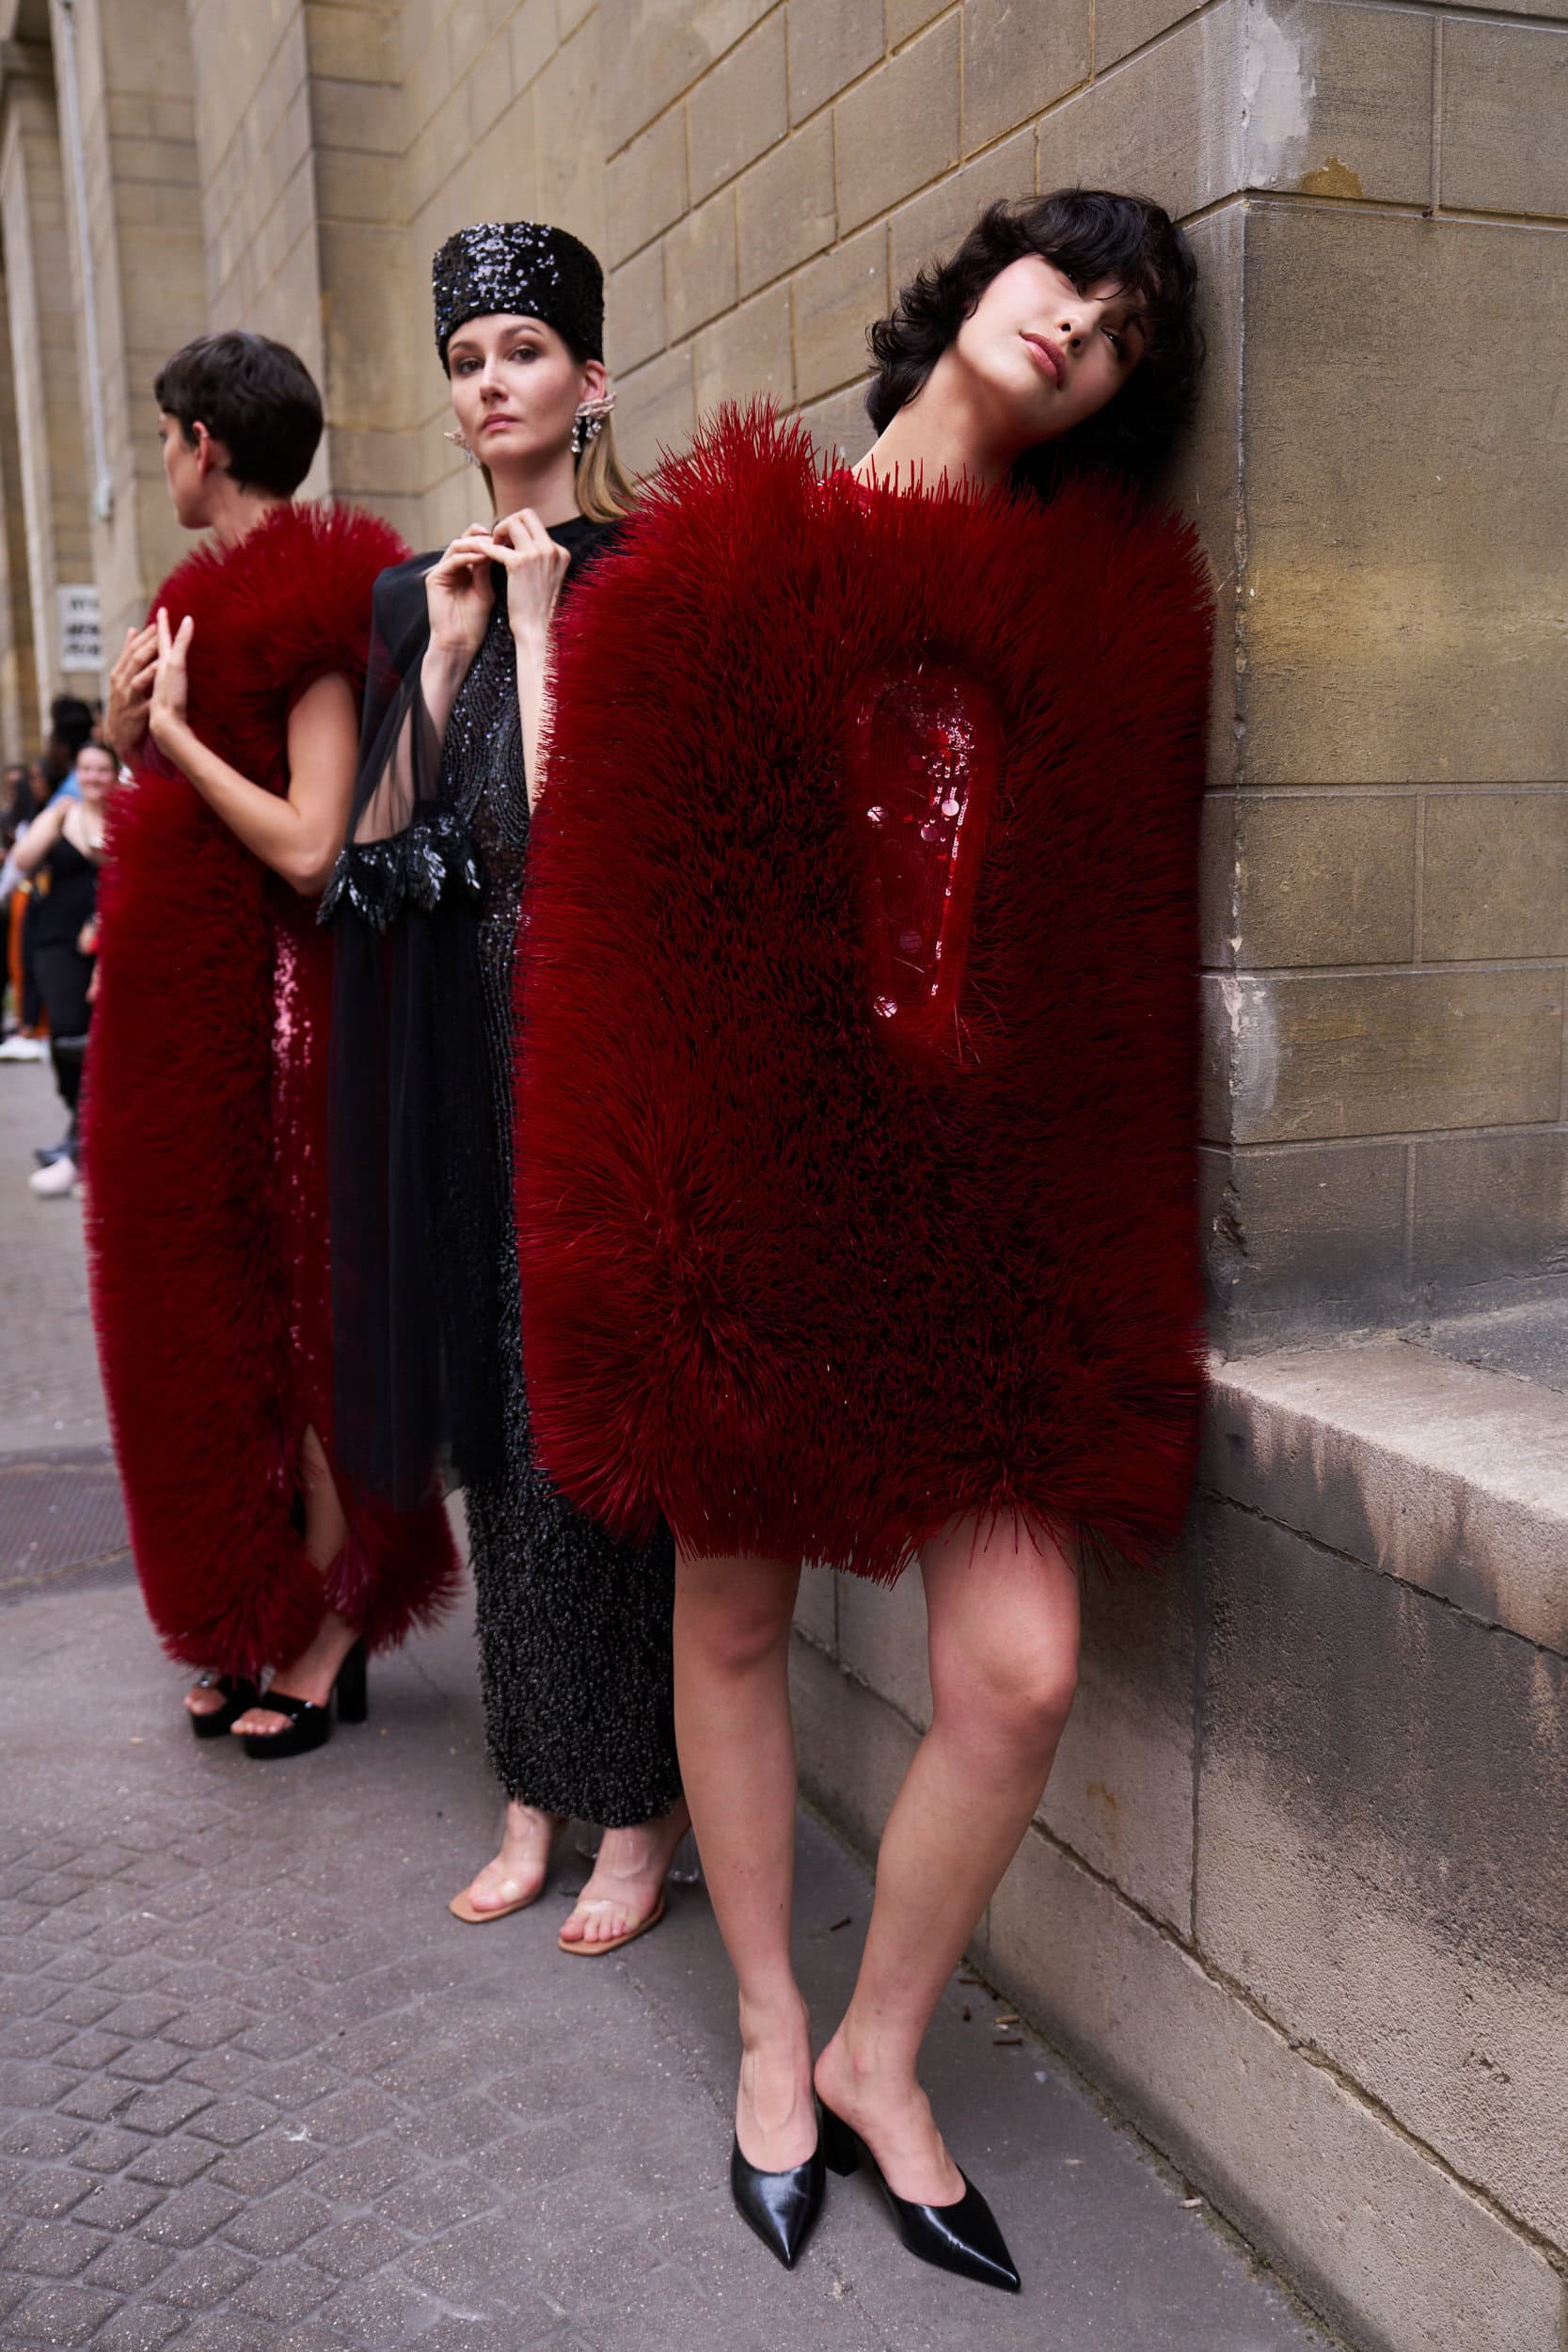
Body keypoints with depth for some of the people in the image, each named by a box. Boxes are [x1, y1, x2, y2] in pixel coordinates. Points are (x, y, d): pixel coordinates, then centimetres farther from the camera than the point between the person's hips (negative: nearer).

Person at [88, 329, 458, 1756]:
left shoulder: (308, 606, -12)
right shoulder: (209, 603, 15)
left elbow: (309, 846, -21)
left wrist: (172, 729, -13)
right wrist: (132, 732, 2)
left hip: (262, 1002, -9)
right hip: (178, 997, 9)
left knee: (288, 1315, -1)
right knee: (207, 1314, 12)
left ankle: (329, 1631, 13)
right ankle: (259, 1624, 24)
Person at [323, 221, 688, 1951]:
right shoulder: (418, 595, 16)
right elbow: (380, 835, 6)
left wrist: (536, 618, -8)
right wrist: (447, 648, 0)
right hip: (461, 1049, 6)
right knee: (498, 1420, 9)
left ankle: (635, 1810, 10)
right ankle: (536, 1789, 22)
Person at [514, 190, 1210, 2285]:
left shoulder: (1108, 606, 7)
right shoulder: (720, 561, 2)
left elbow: (1125, 961, 6)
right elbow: (618, 913, -1)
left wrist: (1121, 1264, 2)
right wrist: (629, 1229, -7)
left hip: (996, 1214, 2)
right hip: (750, 1191, -1)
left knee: (1021, 1676, -3)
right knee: (733, 1622, 12)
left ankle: (879, 2057, 25)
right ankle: (773, 2035, 36)